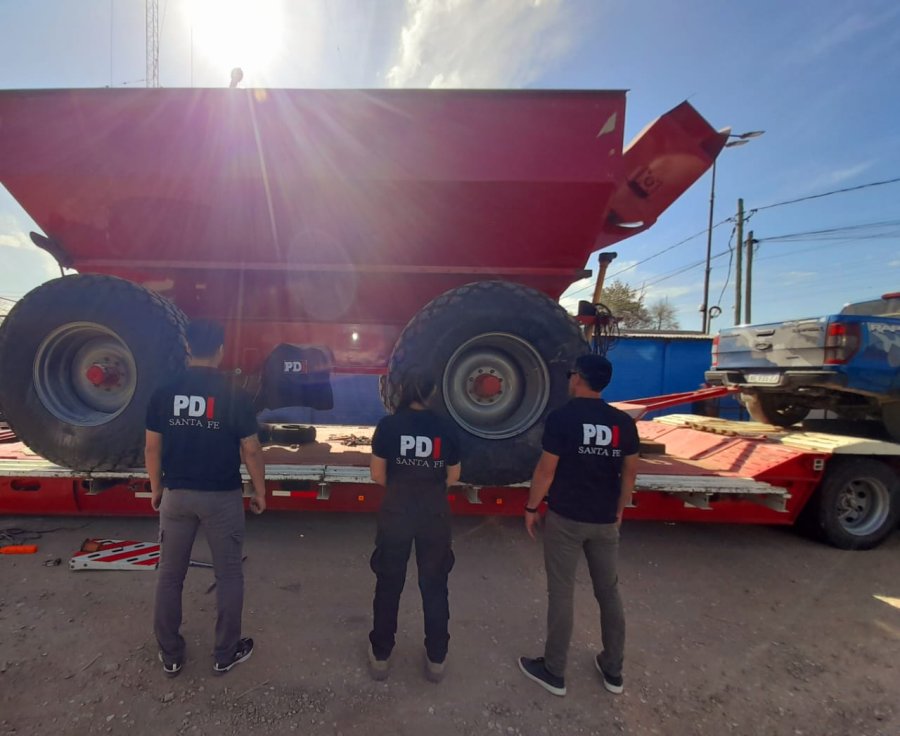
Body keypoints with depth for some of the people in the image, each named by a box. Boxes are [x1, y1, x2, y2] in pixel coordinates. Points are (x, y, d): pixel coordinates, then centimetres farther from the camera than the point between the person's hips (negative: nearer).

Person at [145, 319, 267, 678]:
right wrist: (260, 491, 4)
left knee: (170, 575, 18)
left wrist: (156, 489, 17)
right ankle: (226, 653, 24)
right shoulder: (235, 396, -13)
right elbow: (251, 451, -9)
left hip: (176, 495, 3)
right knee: (228, 574, 12)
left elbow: (152, 448, 2)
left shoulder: (164, 393, -4)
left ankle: (170, 656, 30)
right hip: (222, 497, -3)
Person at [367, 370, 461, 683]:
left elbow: (378, 475, -4)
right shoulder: (445, 428, -3)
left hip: (396, 512, 0)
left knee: (389, 584, 16)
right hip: (435, 514, 1)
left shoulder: (388, 425, -7)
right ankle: (436, 659, 28)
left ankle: (380, 656, 31)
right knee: (434, 586, 16)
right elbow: (453, 477, 3)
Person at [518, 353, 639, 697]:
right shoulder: (623, 422, -1)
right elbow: (630, 471, 6)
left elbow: (546, 469, -14)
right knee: (609, 591, 18)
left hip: (566, 519, -4)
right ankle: (613, 670, 32)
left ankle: (554, 672, 21)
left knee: (561, 593, 8)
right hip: (605, 520, 5)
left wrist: (531, 507, -1)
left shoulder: (561, 418, -15)